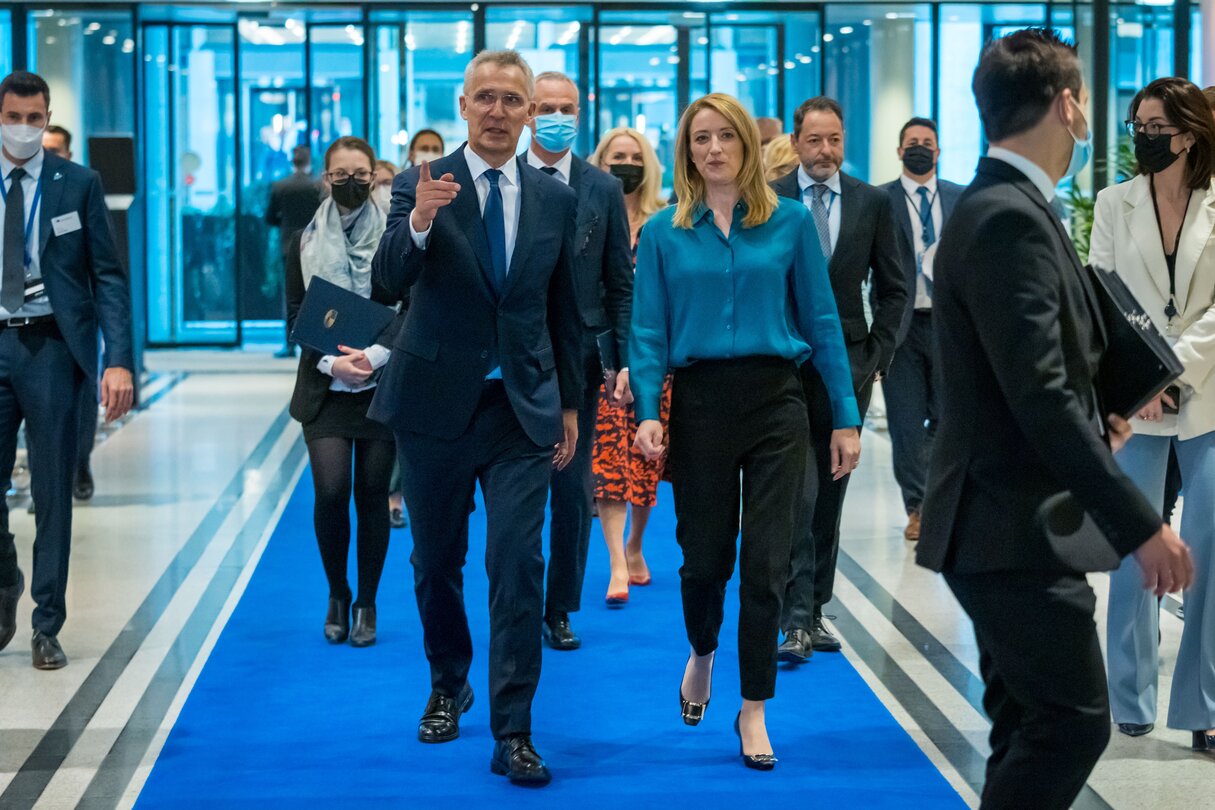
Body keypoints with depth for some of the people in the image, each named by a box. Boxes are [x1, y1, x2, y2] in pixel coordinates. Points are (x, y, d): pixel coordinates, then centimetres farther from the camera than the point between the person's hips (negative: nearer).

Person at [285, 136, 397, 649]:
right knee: (330, 491, -10)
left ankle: (366, 606, 15)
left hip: (383, 385, 0)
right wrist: (331, 361, -11)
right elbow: (295, 316, 4)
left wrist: (376, 354, -17)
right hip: (325, 389, 1)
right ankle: (337, 596, 12)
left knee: (372, 494, 1)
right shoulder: (305, 243, 5)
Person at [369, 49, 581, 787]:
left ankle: (513, 733, -4)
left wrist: (571, 403, 11)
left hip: (523, 408, 1)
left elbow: (565, 310, 11)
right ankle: (449, 686, 36)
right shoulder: (421, 187, -5)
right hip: (436, 403, -1)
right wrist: (418, 223, -38)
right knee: (437, 560, 13)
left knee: (519, 565, -8)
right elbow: (389, 282, -19)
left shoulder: (556, 199, 3)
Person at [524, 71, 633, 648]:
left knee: (573, 487, 5)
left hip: (580, 354, 1)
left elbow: (620, 283, 6)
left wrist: (625, 359, -2)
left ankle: (560, 609, 15)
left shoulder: (604, 189, 6)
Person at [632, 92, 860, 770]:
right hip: (699, 402, 0)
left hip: (775, 402, 0)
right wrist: (648, 410, -12)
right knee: (705, 555, 7)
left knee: (767, 561, -1)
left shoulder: (791, 222, 2)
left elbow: (822, 322, 2)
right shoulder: (665, 232, 4)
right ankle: (703, 654, 39)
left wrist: (847, 416, -1)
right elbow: (649, 331, 1)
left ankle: (754, 709, 12)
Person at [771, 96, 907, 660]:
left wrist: (877, 357, 1)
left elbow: (893, 289, 10)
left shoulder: (873, 203, 7)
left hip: (847, 365, 3)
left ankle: (815, 609, 17)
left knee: (830, 493, 8)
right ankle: (796, 618, -11)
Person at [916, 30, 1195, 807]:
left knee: (1034, 728, 15)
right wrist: (1140, 524, -23)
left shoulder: (1003, 207, 13)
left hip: (1010, 520, 10)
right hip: (1013, 526, -10)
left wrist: (1096, 418, 11)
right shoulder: (1011, 220, -19)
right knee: (1073, 721, -7)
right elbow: (1040, 396, -24)